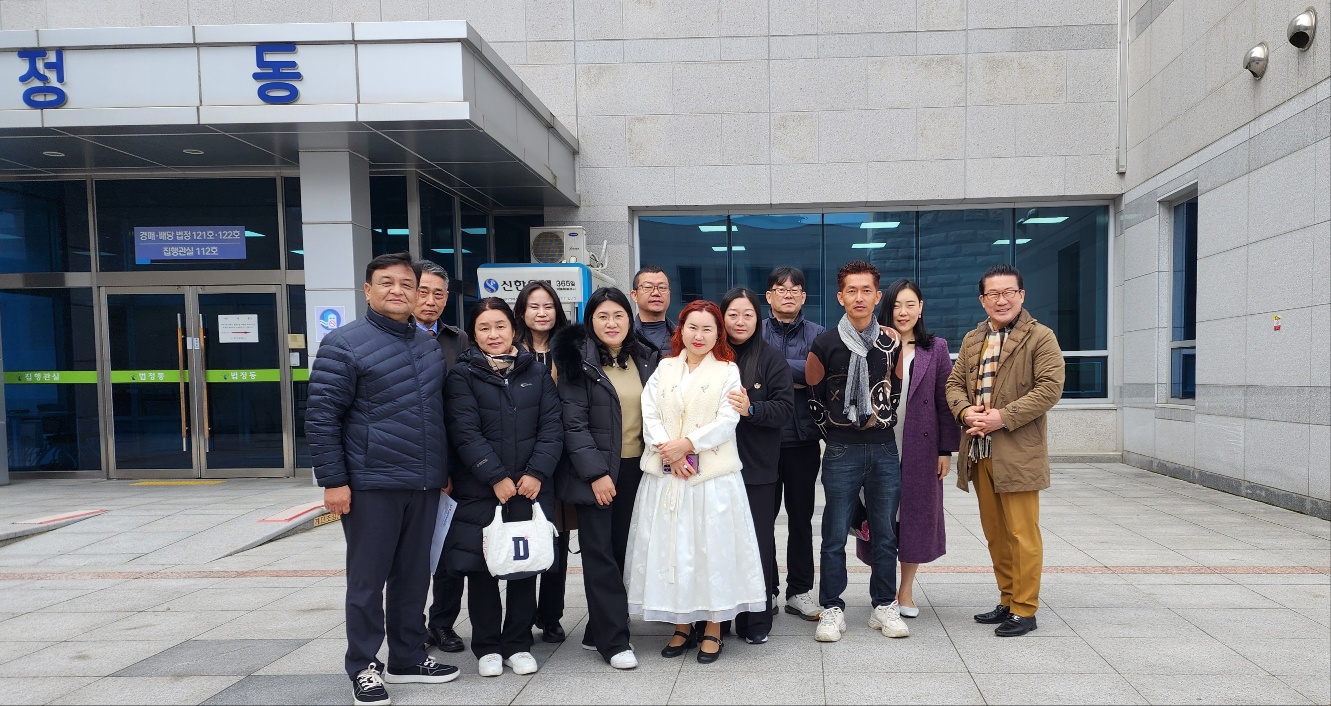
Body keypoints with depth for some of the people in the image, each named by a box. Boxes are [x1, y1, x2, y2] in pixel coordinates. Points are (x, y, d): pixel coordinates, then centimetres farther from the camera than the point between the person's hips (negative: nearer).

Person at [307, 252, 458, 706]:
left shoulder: (430, 348, 12)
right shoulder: (345, 344, -7)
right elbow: (321, 417, -10)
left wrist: (446, 470, 19)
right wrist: (332, 480, -14)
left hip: (424, 485, 6)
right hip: (371, 485, -6)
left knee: (414, 577, 14)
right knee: (367, 581, 4)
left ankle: (408, 658, 28)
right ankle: (363, 667, 19)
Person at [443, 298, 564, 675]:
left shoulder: (536, 372, 8)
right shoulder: (462, 375, 0)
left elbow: (552, 427, 2)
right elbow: (465, 432, -9)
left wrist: (537, 473, -10)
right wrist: (496, 477, -15)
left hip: (530, 488, 2)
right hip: (480, 490, -2)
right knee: (481, 568, 4)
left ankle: (518, 644, 22)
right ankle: (487, 647, 21)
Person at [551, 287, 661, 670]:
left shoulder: (646, 359, 9)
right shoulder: (578, 362, -6)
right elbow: (573, 423, -11)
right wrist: (595, 473, -15)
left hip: (634, 469, 5)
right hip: (596, 471, -5)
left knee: (621, 549, 8)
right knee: (600, 553, -1)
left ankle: (598, 631, 21)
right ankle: (614, 640, 7)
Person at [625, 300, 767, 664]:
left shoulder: (727, 371, 3)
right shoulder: (664, 368, 11)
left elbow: (727, 421, -7)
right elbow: (649, 414, 3)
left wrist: (687, 444, -15)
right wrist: (668, 451, -12)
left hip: (712, 476, -3)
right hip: (666, 474, 3)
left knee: (712, 546, 0)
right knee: (670, 546, 6)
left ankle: (712, 628, 14)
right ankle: (681, 625, 20)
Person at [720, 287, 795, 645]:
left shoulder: (771, 359, 3)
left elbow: (785, 409, -4)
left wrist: (751, 409, -20)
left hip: (757, 468, -1)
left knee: (757, 543, 3)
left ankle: (756, 621, 17)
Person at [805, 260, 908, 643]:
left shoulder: (892, 341, 4)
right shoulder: (825, 344, -4)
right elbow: (813, 393, 6)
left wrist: (885, 417, 10)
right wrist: (831, 428, 5)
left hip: (884, 449, 3)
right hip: (842, 452, -2)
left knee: (885, 533, 9)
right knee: (835, 535, 2)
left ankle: (884, 607, 22)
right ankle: (832, 610, 14)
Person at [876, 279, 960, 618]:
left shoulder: (935, 348, 3)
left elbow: (945, 400, 2)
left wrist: (946, 450, -1)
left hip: (920, 449, 1)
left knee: (917, 514, 8)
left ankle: (906, 589, 23)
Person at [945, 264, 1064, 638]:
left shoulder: (1040, 337, -3)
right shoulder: (972, 339, 16)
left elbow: (1050, 387, -12)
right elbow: (954, 382, 14)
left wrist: (1003, 417, -18)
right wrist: (965, 411, -7)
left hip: (1017, 453, -6)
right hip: (979, 452, 6)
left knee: (1022, 533, -2)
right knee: (995, 533, 14)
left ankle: (1024, 610, 8)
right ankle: (1007, 601, 26)